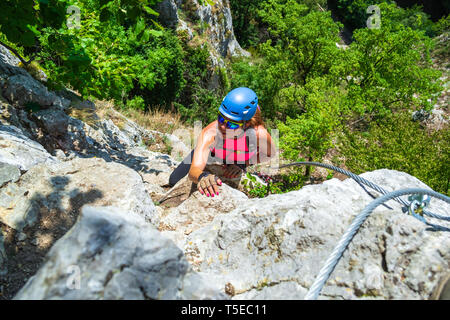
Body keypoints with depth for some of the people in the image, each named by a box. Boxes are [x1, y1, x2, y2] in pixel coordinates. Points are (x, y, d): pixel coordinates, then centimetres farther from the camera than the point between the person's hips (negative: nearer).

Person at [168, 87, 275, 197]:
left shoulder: (259, 134, -42)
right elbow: (194, 171, -53)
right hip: (212, 156, 0)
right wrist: (202, 176, -77)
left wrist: (242, 165, -32)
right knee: (174, 181, 5)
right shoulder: (209, 133, -44)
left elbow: (271, 157, -19)